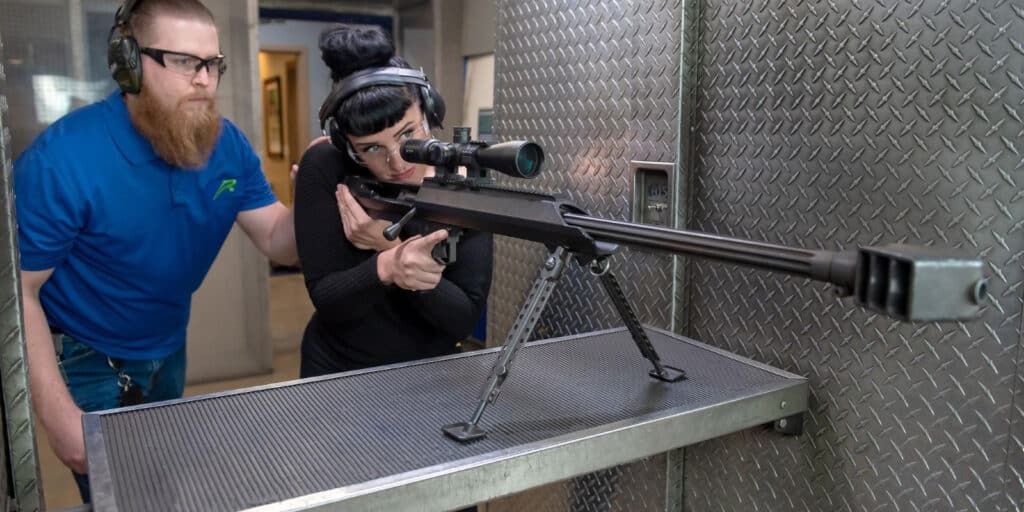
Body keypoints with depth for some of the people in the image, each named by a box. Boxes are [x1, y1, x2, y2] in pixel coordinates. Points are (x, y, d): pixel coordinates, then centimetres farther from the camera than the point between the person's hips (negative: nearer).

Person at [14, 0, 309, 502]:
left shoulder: (229, 145, -11)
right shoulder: (61, 158, -28)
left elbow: (277, 240, -13)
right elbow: (17, 291, -23)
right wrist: (60, 417, -25)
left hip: (168, 350, 6)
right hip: (84, 360, -5)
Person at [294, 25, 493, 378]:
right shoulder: (325, 169, -13)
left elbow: (465, 320, -14)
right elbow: (325, 299, -15)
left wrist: (390, 245, -25)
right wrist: (386, 267, -33)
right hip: (338, 374, 0)